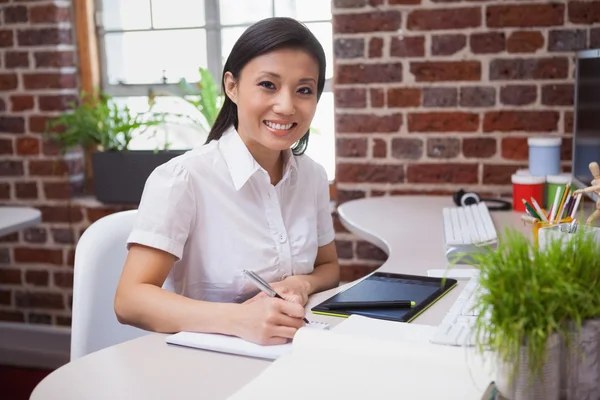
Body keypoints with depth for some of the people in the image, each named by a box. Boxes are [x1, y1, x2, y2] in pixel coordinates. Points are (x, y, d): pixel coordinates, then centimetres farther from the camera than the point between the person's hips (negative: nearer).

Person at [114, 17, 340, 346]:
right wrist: (238, 319, -34)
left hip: (290, 353, 5)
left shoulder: (313, 177, 1)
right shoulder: (182, 179, -16)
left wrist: (302, 284, -8)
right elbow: (130, 300, -20)